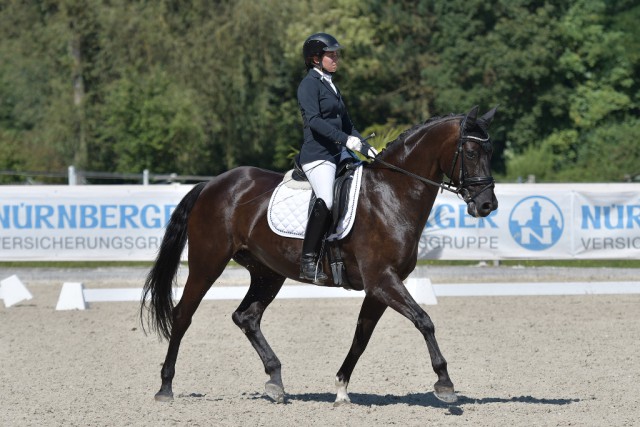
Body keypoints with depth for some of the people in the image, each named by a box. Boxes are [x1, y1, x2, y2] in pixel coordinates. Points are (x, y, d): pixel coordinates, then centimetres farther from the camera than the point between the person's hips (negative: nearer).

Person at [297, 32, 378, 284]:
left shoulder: (329, 84, 20)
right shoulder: (310, 84, -7)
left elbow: (345, 123, 24)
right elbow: (314, 120, -21)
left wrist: (367, 148, 15)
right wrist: (347, 139, -28)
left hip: (338, 153, 10)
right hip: (316, 155, -10)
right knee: (325, 200, -27)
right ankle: (309, 261, -23)